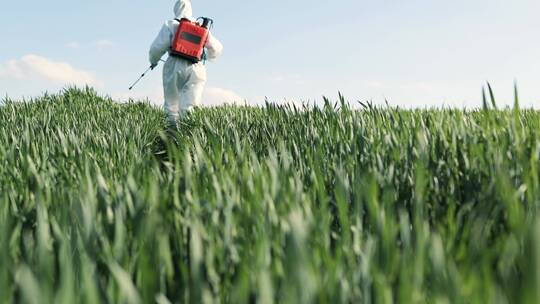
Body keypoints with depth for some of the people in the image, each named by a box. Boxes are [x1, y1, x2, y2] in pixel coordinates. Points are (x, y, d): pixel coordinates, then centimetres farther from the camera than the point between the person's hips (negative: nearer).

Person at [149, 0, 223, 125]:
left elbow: (157, 47, -1)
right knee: (189, 107, -7)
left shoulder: (170, 25, 6)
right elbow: (216, 47, 24)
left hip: (175, 68, -2)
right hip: (196, 69, 2)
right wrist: (209, 57, 46)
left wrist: (153, 61, 19)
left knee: (171, 106, 10)